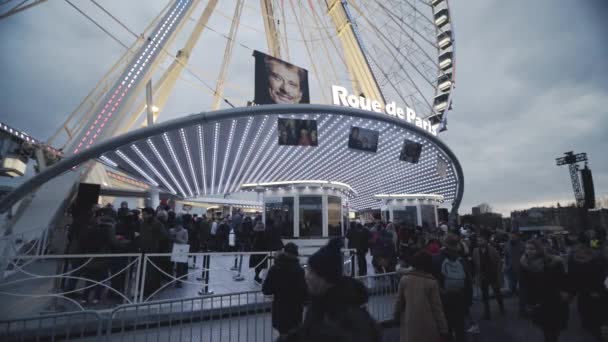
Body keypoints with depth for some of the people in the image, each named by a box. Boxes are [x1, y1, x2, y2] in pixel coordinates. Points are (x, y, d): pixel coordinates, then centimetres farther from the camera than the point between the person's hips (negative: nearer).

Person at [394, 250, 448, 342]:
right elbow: (437, 307, -8)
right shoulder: (431, 282, -10)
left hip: (410, 324, 1)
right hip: (428, 325, -1)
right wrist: (443, 329, 1)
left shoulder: (404, 279, -5)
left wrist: (396, 317, 18)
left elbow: (399, 302, 2)